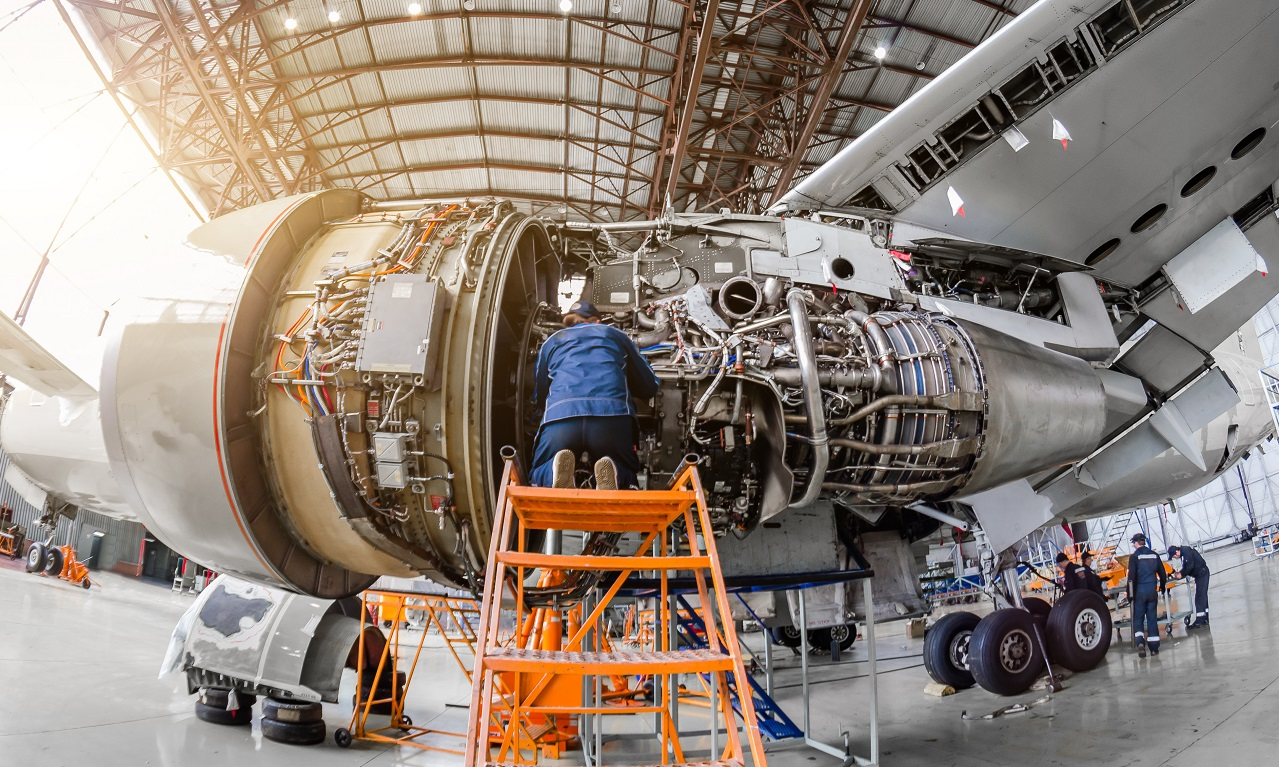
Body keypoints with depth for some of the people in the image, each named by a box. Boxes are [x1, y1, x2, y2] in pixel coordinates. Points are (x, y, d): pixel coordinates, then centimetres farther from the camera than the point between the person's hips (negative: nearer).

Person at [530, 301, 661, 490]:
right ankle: (613, 474, -13)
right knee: (626, 473, 24)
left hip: (559, 416, 0)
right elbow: (650, 387, 33)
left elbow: (539, 396, 38)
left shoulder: (552, 341, 31)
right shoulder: (616, 335, 31)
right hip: (613, 415, 0)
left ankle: (557, 471, -15)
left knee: (540, 474, 22)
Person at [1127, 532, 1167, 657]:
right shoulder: (1154, 555, 6)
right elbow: (1162, 574, 12)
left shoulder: (1134, 556, -8)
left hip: (1140, 591, -4)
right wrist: (1162, 587, 28)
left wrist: (1130, 594, -8)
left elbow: (1131, 577, -13)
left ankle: (1140, 641, -16)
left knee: (1138, 618, 4)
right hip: (1152, 590, 4)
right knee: (1152, 618, 9)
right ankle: (1154, 647, 9)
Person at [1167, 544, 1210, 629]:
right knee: (1203, 597, 15)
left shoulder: (1186, 551, -18)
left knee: (1199, 598, -10)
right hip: (1201, 574, 11)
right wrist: (1180, 573, 2)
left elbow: (1190, 566, -22)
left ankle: (1199, 622, -11)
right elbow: (1186, 567, 17)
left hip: (1201, 574, -11)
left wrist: (1182, 574, -11)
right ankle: (1205, 619, 22)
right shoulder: (1183, 552, 12)